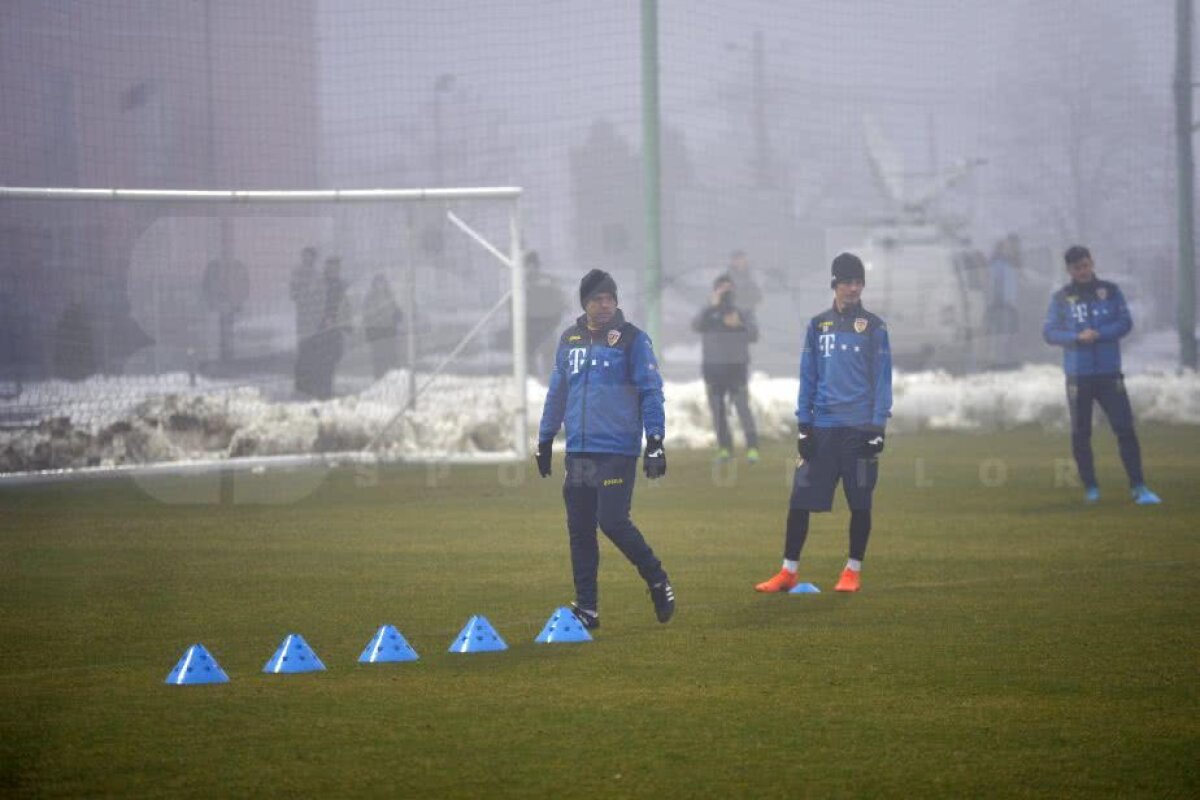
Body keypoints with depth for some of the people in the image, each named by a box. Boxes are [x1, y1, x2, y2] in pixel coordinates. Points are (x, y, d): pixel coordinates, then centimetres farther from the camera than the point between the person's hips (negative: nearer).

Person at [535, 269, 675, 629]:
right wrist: (545, 440, 22)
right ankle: (586, 608, 10)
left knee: (613, 522, -12)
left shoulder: (632, 340, -3)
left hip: (617, 451, -5)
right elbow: (557, 393, 21)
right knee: (579, 531, 4)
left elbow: (651, 392, -5)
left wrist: (655, 441, -13)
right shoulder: (570, 340, 13)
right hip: (579, 452, 5)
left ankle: (657, 580, 9)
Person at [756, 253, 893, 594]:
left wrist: (878, 426, -8)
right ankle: (789, 572, 3)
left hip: (859, 428, -2)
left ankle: (853, 572, 14)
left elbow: (882, 380, 0)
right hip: (822, 427, 2)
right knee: (800, 499, -2)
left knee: (860, 502, 2)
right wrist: (804, 425, 5)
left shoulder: (873, 327, 2)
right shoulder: (818, 325, 10)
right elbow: (808, 377, 12)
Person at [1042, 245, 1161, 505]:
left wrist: (1098, 334, -16)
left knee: (1125, 428, -8)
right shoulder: (1061, 298, 4)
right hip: (1078, 375, 0)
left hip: (1109, 373, 0)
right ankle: (1090, 488, 13)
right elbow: (1049, 332, -2)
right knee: (1080, 434, 3)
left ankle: (1138, 487, -8)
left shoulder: (1110, 291, 6)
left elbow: (1125, 322, 0)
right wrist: (1077, 337, -18)